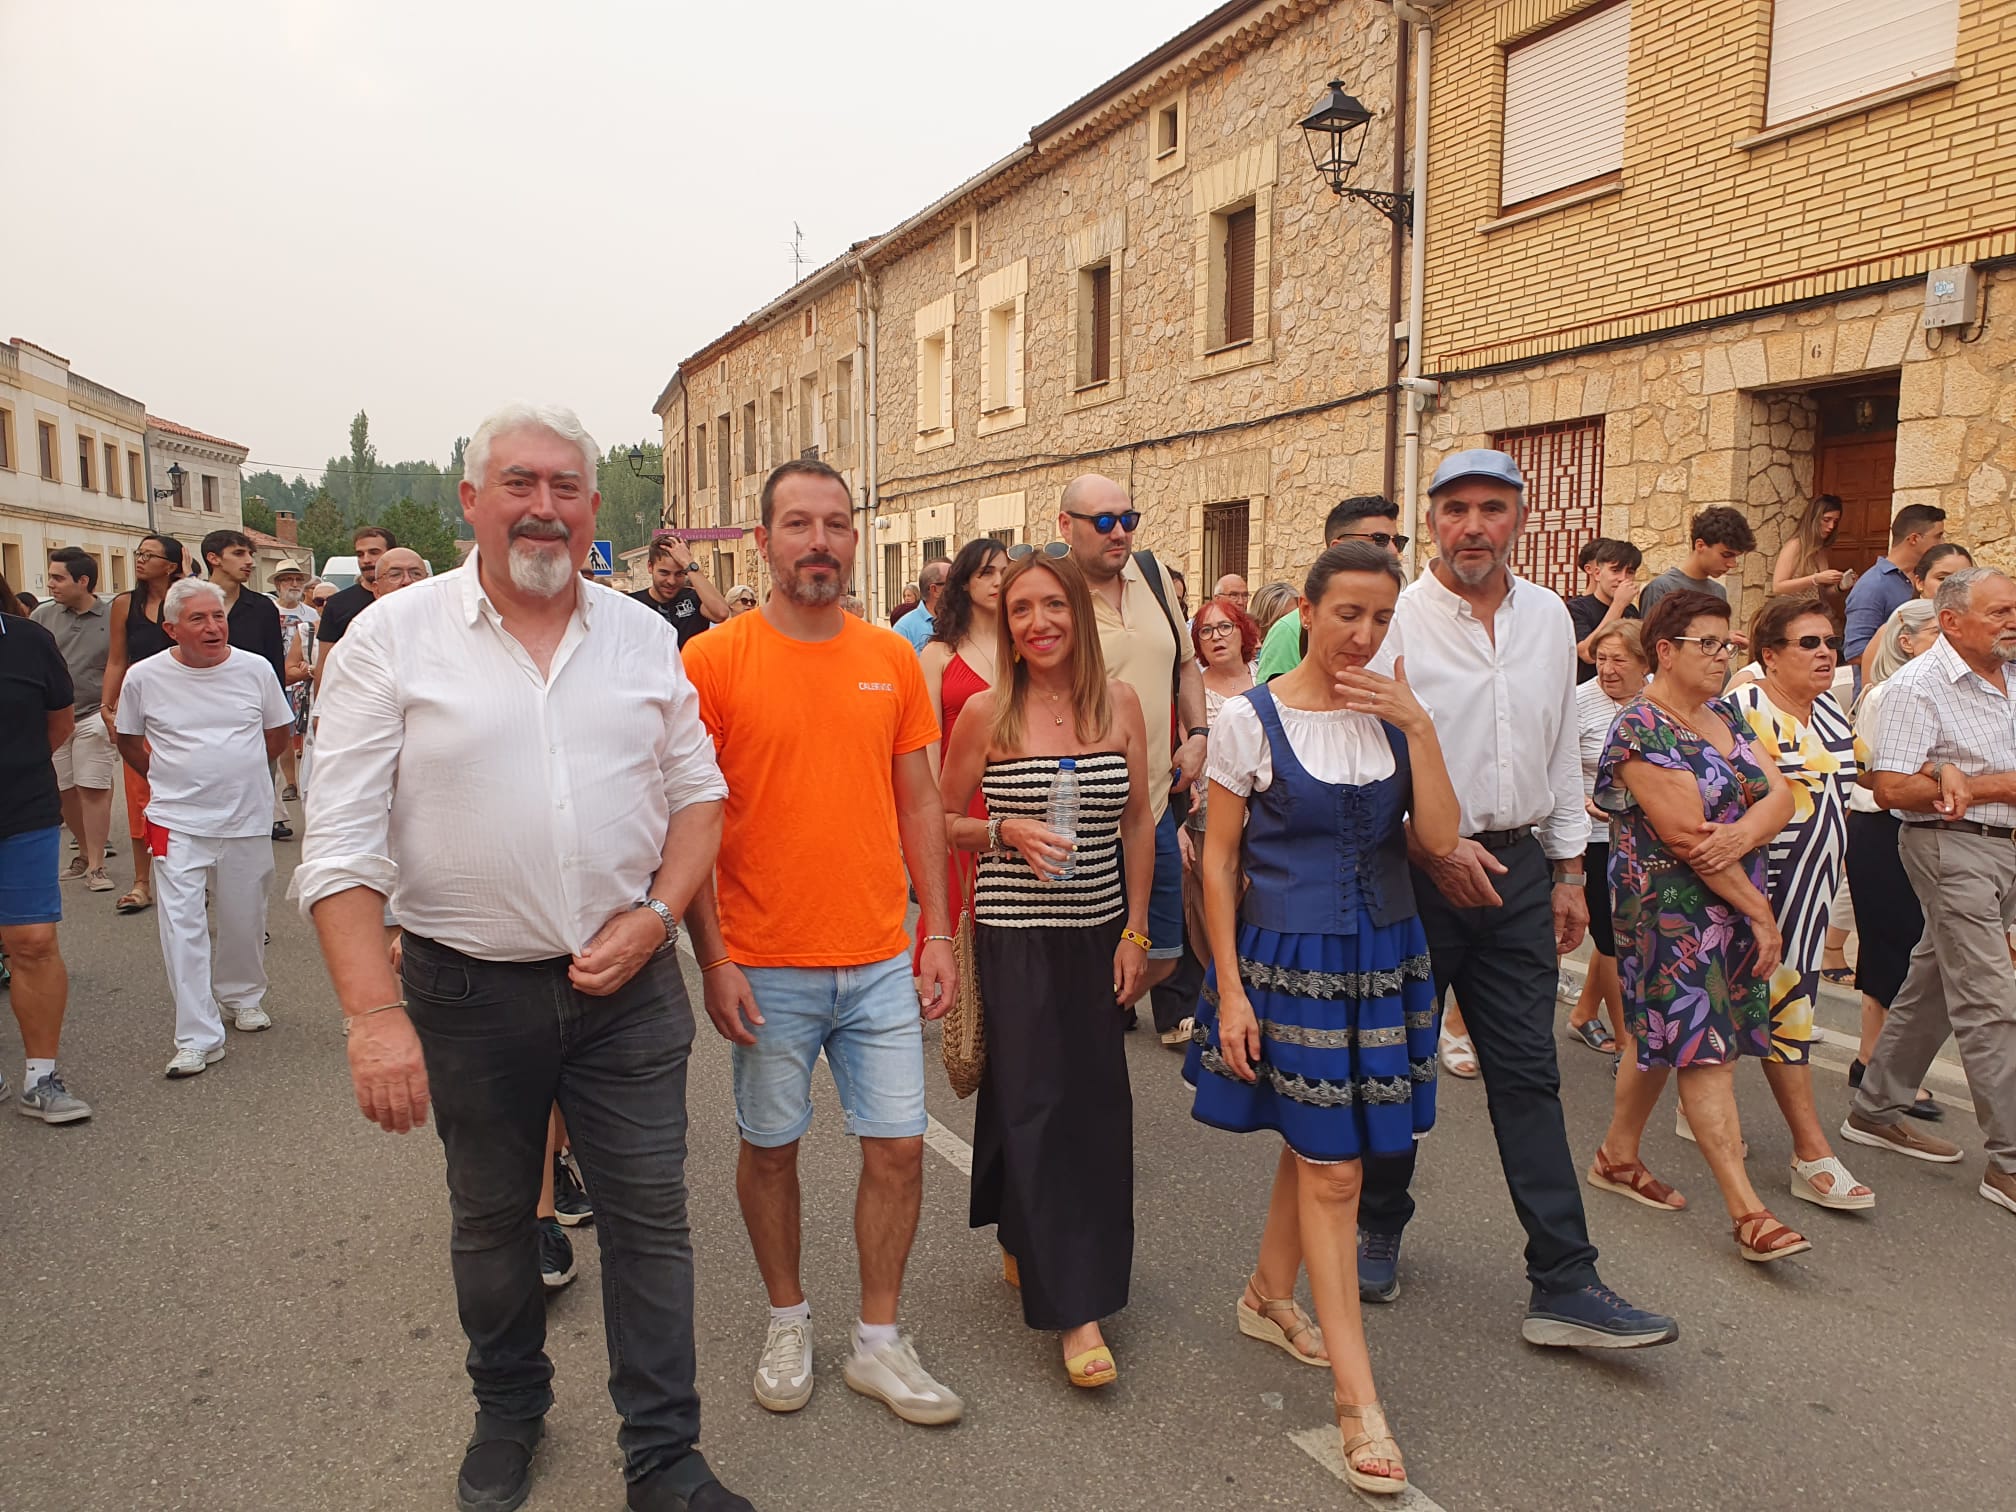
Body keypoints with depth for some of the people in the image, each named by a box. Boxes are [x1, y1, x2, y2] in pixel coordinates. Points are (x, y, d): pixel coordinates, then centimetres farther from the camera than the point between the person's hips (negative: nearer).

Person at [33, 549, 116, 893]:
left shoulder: (112, 617, -2)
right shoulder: (43, 616, 5)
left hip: (94, 717, -3)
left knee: (92, 789, -3)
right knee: (65, 791, 10)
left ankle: (96, 865, 3)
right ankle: (86, 851, 28)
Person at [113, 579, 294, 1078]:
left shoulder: (256, 669, -2)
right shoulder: (144, 678, -4)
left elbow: (280, 730, 13)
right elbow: (128, 740, 12)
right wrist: (174, 778, 6)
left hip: (247, 817, 1)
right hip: (178, 821, -1)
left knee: (245, 920, 12)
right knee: (182, 923, -8)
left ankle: (243, 996, 37)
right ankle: (197, 1038, -4)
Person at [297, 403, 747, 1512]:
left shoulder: (644, 637, 3)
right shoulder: (394, 639, -6)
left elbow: (696, 791, 8)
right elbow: (342, 844, -9)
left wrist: (655, 917, -8)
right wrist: (373, 1013, -17)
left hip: (628, 985, 2)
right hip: (468, 992, -1)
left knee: (649, 1217, 6)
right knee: (491, 1217, 18)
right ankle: (508, 1412, 42)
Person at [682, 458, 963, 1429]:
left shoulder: (892, 658, 4)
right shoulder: (715, 659, -7)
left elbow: (918, 802, 9)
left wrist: (938, 931, 5)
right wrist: (713, 959, -10)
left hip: (881, 961, 3)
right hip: (766, 966, -3)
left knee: (899, 1147, 7)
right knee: (770, 1147, 12)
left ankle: (877, 1342, 26)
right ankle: (788, 1324, 35)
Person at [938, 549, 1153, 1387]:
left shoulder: (1120, 704, 1)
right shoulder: (987, 713, -6)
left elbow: (1138, 823, 6)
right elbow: (941, 820, 3)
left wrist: (1136, 931, 3)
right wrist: (1005, 831, -16)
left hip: (1099, 931, 4)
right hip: (1015, 933, -3)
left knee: (1096, 1105, 9)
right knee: (1036, 1104, -3)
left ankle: (1025, 1244, 34)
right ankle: (1074, 1308, 5)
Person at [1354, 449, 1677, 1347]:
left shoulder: (1548, 618, 9)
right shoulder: (1398, 621, -8)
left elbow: (1561, 750, 14)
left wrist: (1569, 871, 13)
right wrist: (1435, 845, -16)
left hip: (1517, 868, 4)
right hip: (1415, 872, -4)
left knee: (1529, 1076, 5)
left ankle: (1565, 1287, 10)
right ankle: (1378, 1231, 30)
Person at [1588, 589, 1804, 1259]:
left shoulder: (1724, 717, 12)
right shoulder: (1641, 731, -14)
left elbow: (1780, 793, 2)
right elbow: (1686, 836, -18)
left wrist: (1744, 832, -21)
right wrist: (1760, 912, -14)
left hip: (1730, 903, 8)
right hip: (1671, 908, -8)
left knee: (1661, 1034, 14)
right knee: (1703, 1047, -8)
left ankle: (1617, 1157, 27)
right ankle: (1748, 1211, -7)